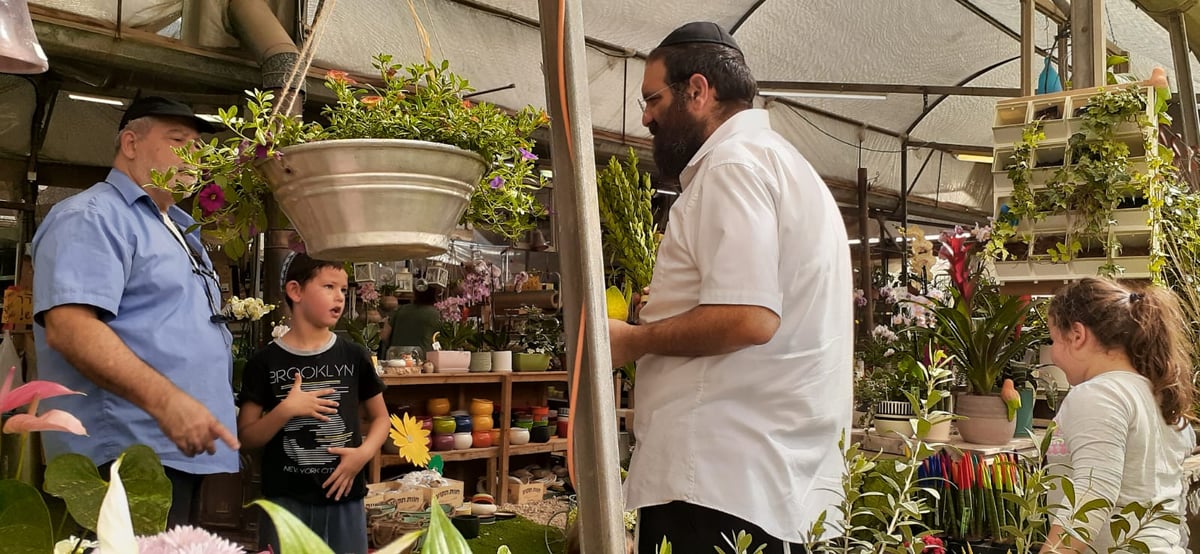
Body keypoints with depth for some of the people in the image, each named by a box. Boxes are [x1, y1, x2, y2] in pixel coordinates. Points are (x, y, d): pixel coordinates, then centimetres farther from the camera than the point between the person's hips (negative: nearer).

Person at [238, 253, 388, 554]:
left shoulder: (354, 356, 1)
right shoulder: (265, 361, -4)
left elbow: (380, 417, 10)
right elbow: (247, 437, -1)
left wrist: (365, 452, -8)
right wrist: (285, 411, -17)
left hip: (344, 496, 2)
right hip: (285, 500, -2)